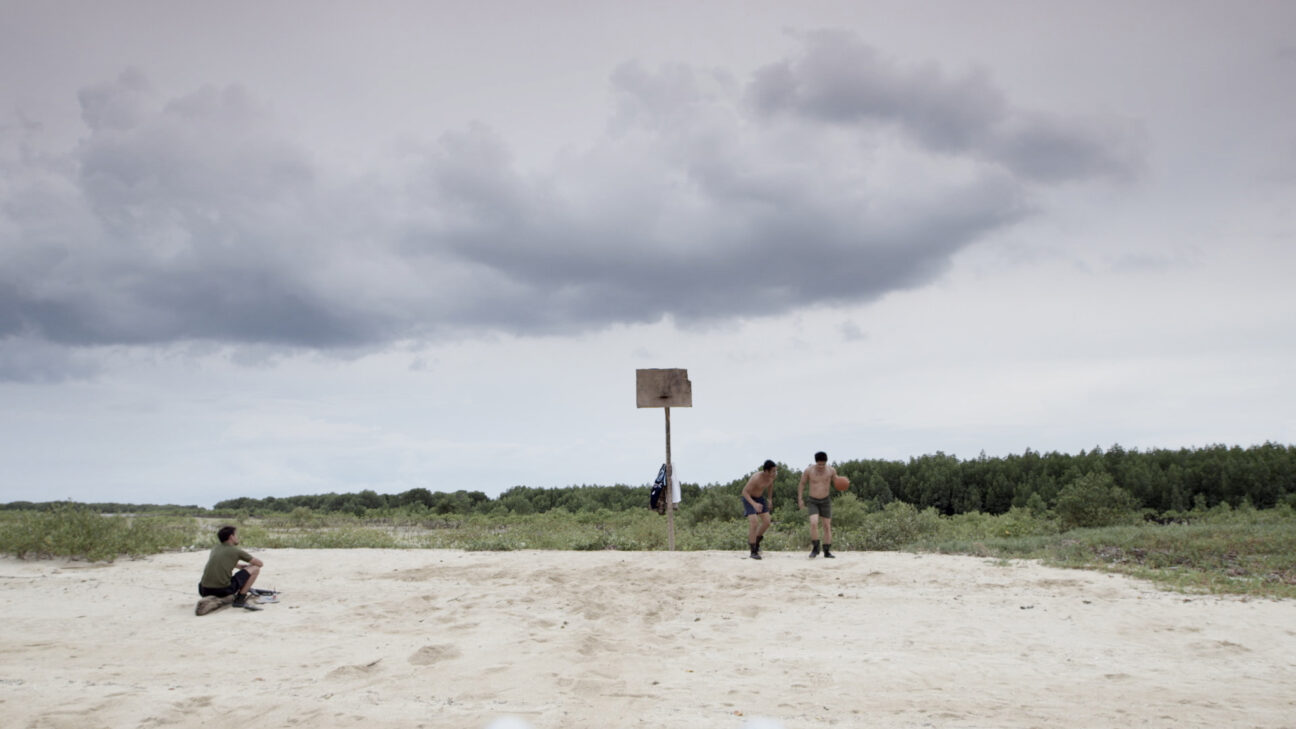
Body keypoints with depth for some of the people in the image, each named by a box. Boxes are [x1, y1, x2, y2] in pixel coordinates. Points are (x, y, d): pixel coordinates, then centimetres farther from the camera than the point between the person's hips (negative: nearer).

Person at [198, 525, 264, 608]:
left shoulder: (215, 548, 19)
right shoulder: (236, 550, 3)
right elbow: (260, 563, 12)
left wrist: (240, 566, 43)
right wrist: (247, 566, 33)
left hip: (205, 591, 7)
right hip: (224, 590, -7)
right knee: (255, 568, 6)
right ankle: (240, 599, 3)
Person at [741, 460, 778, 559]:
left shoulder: (772, 476, -13)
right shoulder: (756, 478, -34)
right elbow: (744, 492, -30)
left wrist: (769, 499, 18)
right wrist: (754, 504, -43)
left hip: (760, 498, 7)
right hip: (749, 499, -7)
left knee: (766, 522, 1)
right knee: (754, 523, -17)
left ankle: (755, 541, 26)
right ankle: (753, 552, -7)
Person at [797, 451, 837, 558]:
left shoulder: (831, 470, -9)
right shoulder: (808, 470, -12)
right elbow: (801, 483, 2)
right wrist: (799, 499, -1)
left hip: (826, 501, 2)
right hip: (813, 502, -2)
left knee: (827, 526, 3)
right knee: (814, 523, -20)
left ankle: (827, 552, 11)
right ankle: (815, 548, -7)